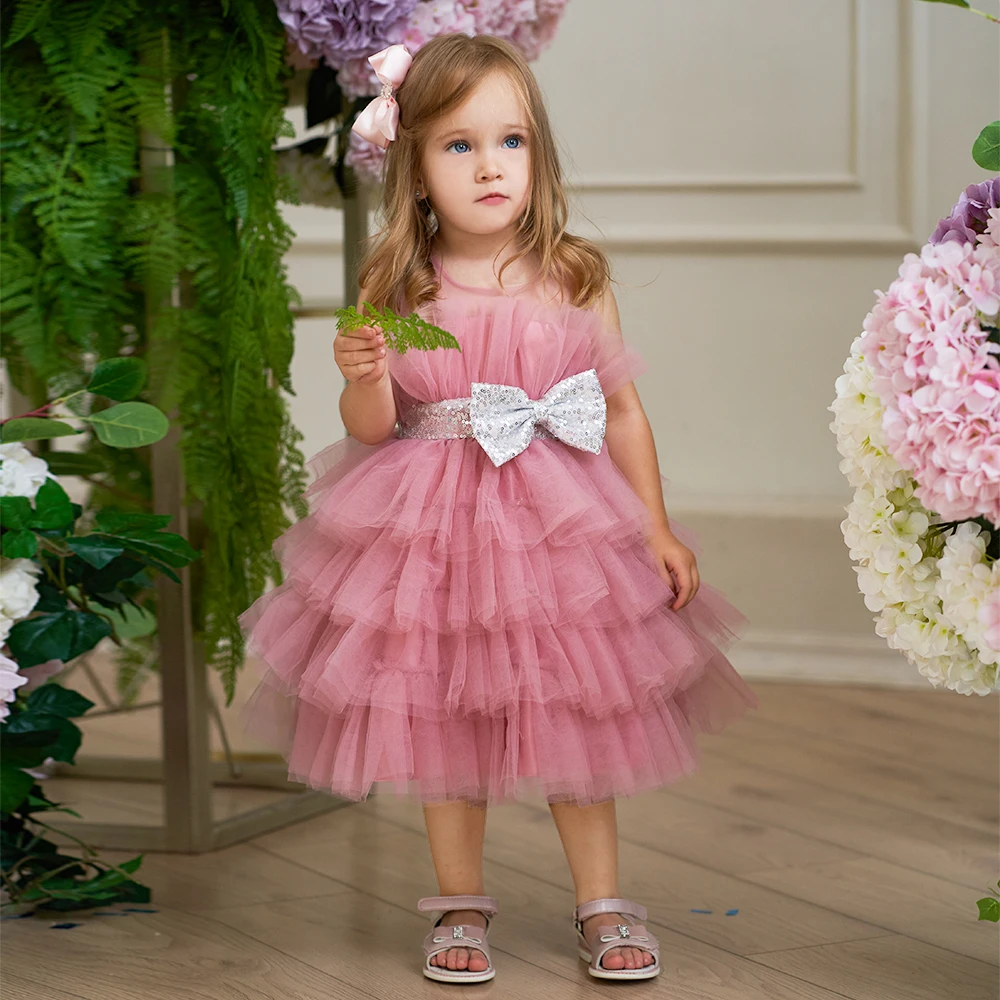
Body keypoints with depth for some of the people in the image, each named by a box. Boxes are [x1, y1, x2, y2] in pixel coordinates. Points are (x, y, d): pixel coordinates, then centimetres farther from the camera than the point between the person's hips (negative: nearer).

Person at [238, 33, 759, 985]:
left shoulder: (575, 281, -2)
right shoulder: (397, 291, -5)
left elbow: (623, 411, 5)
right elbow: (373, 428, -2)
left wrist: (657, 528, 4)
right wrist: (364, 379, -24)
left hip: (560, 522, 0)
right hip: (432, 530, 0)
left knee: (574, 711, 5)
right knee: (442, 715, 8)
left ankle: (602, 904, 19)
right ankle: (460, 905, 23)